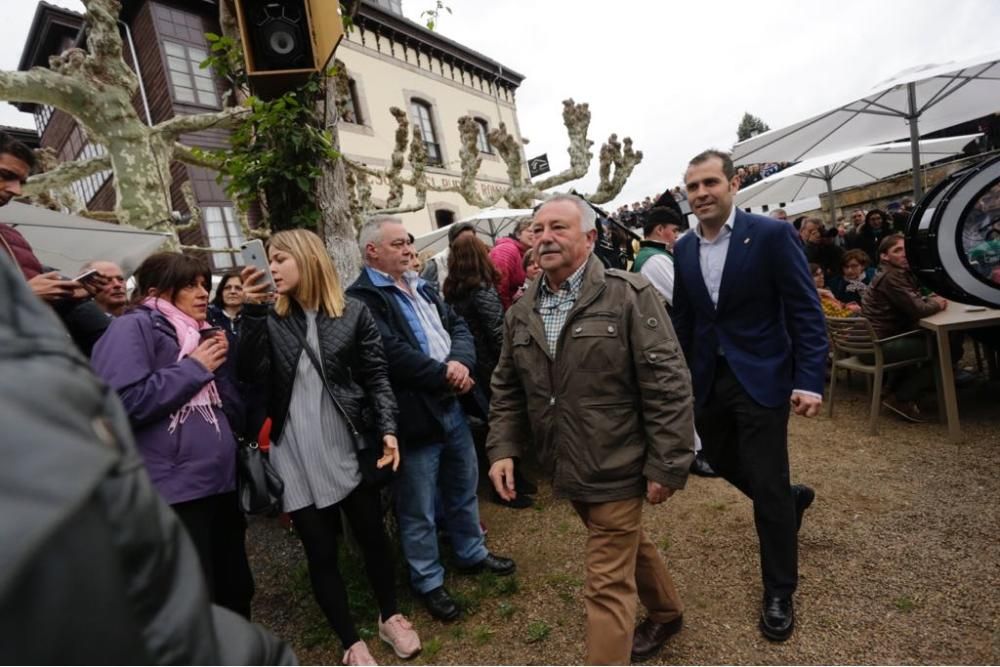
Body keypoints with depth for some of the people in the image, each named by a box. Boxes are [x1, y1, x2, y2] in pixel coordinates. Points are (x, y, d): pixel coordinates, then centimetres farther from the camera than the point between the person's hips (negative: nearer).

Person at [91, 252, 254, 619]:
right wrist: (194, 368, -13)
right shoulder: (133, 328, -5)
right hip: (174, 494, -8)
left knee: (235, 592, 19)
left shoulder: (199, 334, 16)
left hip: (220, 485, 8)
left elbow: (236, 415, 15)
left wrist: (219, 367, 1)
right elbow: (122, 404, -23)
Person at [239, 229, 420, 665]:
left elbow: (377, 376, -1)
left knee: (372, 534, 12)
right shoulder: (271, 319, 4)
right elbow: (250, 374, -10)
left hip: (349, 445, -1)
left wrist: (387, 429, -11)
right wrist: (252, 312, -16)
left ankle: (390, 617, 39)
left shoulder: (353, 312, -2)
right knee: (320, 552, 11)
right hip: (296, 455, 2)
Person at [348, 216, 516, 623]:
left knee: (464, 488, 24)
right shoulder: (362, 297, -13)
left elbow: (458, 326, 8)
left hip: (452, 405, 8)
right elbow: (393, 353, -24)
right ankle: (428, 582, 31)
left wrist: (460, 362, -12)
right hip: (415, 414, -8)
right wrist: (444, 373, -15)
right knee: (419, 509, 10)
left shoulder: (421, 286, 14)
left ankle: (472, 553, 45)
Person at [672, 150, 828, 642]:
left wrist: (810, 380, -18)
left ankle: (779, 593, 25)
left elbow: (806, 312, -11)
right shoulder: (683, 249, 4)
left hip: (760, 377, -5)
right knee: (720, 461, 18)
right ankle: (790, 499, 49)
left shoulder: (771, 234, -11)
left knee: (767, 488, 3)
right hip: (707, 378, 5)